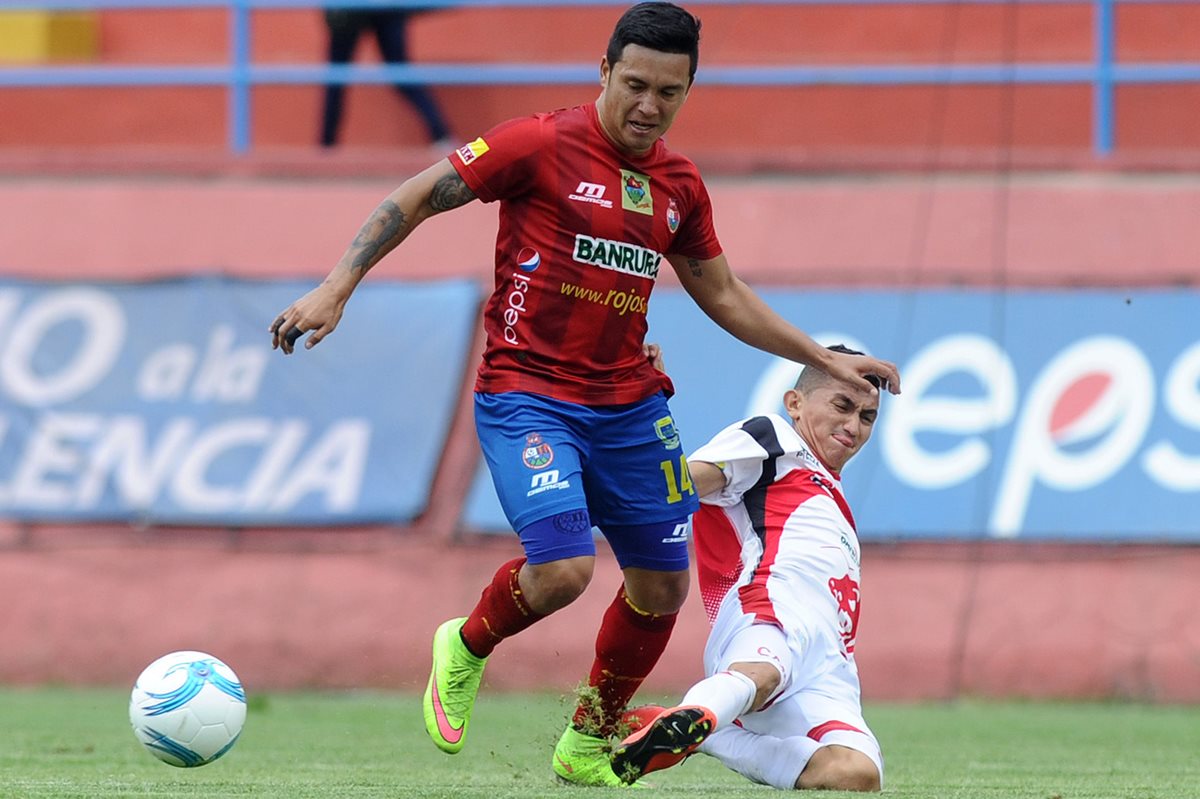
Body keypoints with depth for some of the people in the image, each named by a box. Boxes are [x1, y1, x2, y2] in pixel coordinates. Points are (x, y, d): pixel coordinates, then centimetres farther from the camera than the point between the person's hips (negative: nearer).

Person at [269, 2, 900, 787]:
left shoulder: (679, 185, 9)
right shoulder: (544, 145, -9)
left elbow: (724, 296, 22)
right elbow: (416, 197, -6)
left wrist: (824, 358, 20)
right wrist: (336, 290, -14)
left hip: (629, 406, 6)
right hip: (527, 392, -6)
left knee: (662, 587, 7)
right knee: (563, 569, -22)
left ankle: (588, 747, 29)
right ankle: (468, 648, 11)